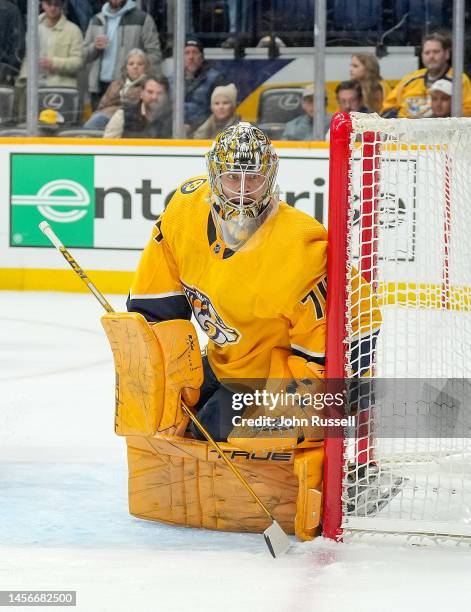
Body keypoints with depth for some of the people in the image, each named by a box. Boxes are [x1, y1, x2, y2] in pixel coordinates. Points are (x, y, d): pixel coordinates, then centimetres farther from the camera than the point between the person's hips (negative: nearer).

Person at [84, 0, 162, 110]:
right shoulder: (97, 20, 18)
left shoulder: (143, 19, 2)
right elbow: (85, 55, 19)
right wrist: (95, 47, -4)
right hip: (99, 87, 5)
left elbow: (154, 55, -3)